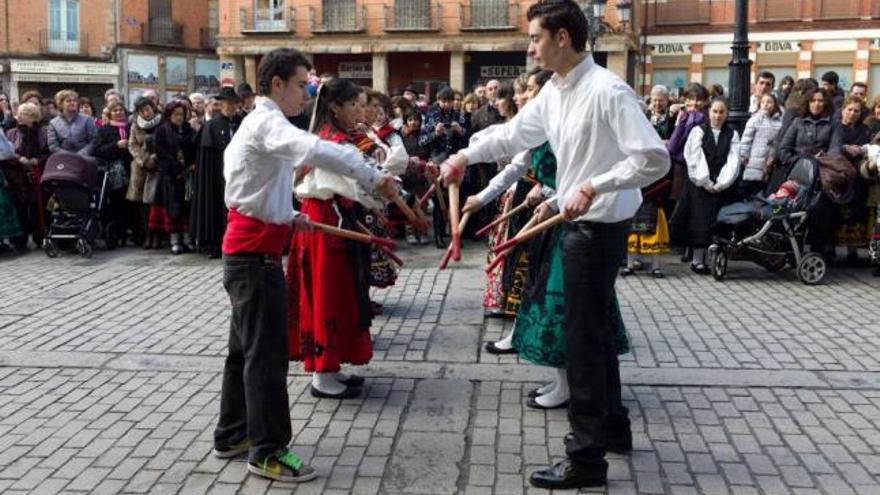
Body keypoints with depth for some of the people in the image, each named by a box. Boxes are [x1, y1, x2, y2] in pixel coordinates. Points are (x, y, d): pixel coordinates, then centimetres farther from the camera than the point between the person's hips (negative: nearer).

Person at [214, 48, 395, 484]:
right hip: (255, 254, -11)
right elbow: (315, 150, -36)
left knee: (247, 348, 17)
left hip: (248, 250, 11)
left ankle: (233, 434, 29)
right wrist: (373, 178, -36)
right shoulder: (268, 122, -15)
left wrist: (288, 216, 12)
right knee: (268, 353, -4)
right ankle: (268, 451, 4)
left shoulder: (258, 123, 19)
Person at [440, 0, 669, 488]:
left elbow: (653, 158, -25)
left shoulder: (607, 91, -20)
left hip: (598, 228, -9)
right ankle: (612, 427, 37)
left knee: (582, 338, -3)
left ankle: (587, 459, 7)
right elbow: (513, 134, 16)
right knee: (593, 330, 20)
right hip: (579, 225, 9)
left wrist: (593, 187, -28)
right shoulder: (552, 92, 6)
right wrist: (466, 155, 5)